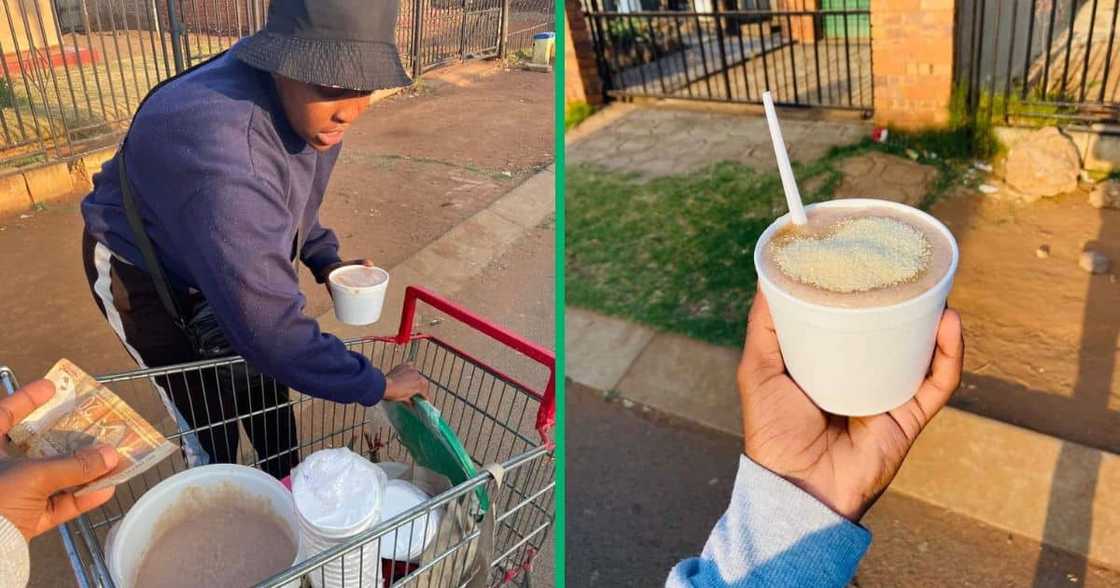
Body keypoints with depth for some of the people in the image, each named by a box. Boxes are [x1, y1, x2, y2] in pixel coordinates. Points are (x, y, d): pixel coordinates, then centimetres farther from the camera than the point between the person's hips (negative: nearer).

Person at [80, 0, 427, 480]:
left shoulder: (305, 105, -17)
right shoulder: (221, 145, -44)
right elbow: (267, 325, -43)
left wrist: (324, 260, -8)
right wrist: (375, 386, -33)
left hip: (230, 256, 7)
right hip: (143, 272, -7)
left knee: (266, 391, 17)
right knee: (209, 423, 2)